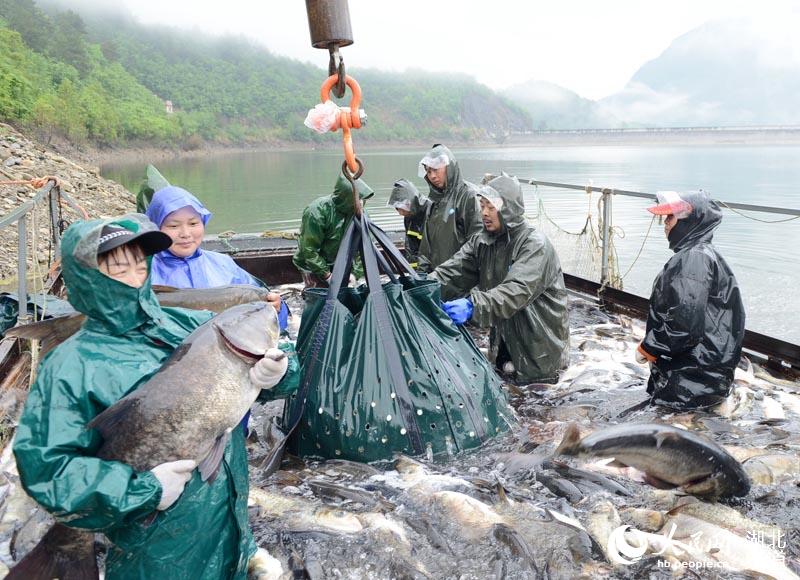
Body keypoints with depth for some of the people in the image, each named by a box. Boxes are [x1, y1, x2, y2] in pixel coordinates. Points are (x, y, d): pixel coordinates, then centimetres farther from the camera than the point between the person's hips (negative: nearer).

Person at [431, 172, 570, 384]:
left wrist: (472, 305, -49)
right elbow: (452, 272, -7)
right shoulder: (481, 242, 3)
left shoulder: (535, 245, -20)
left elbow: (517, 291, -35)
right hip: (503, 341, 6)